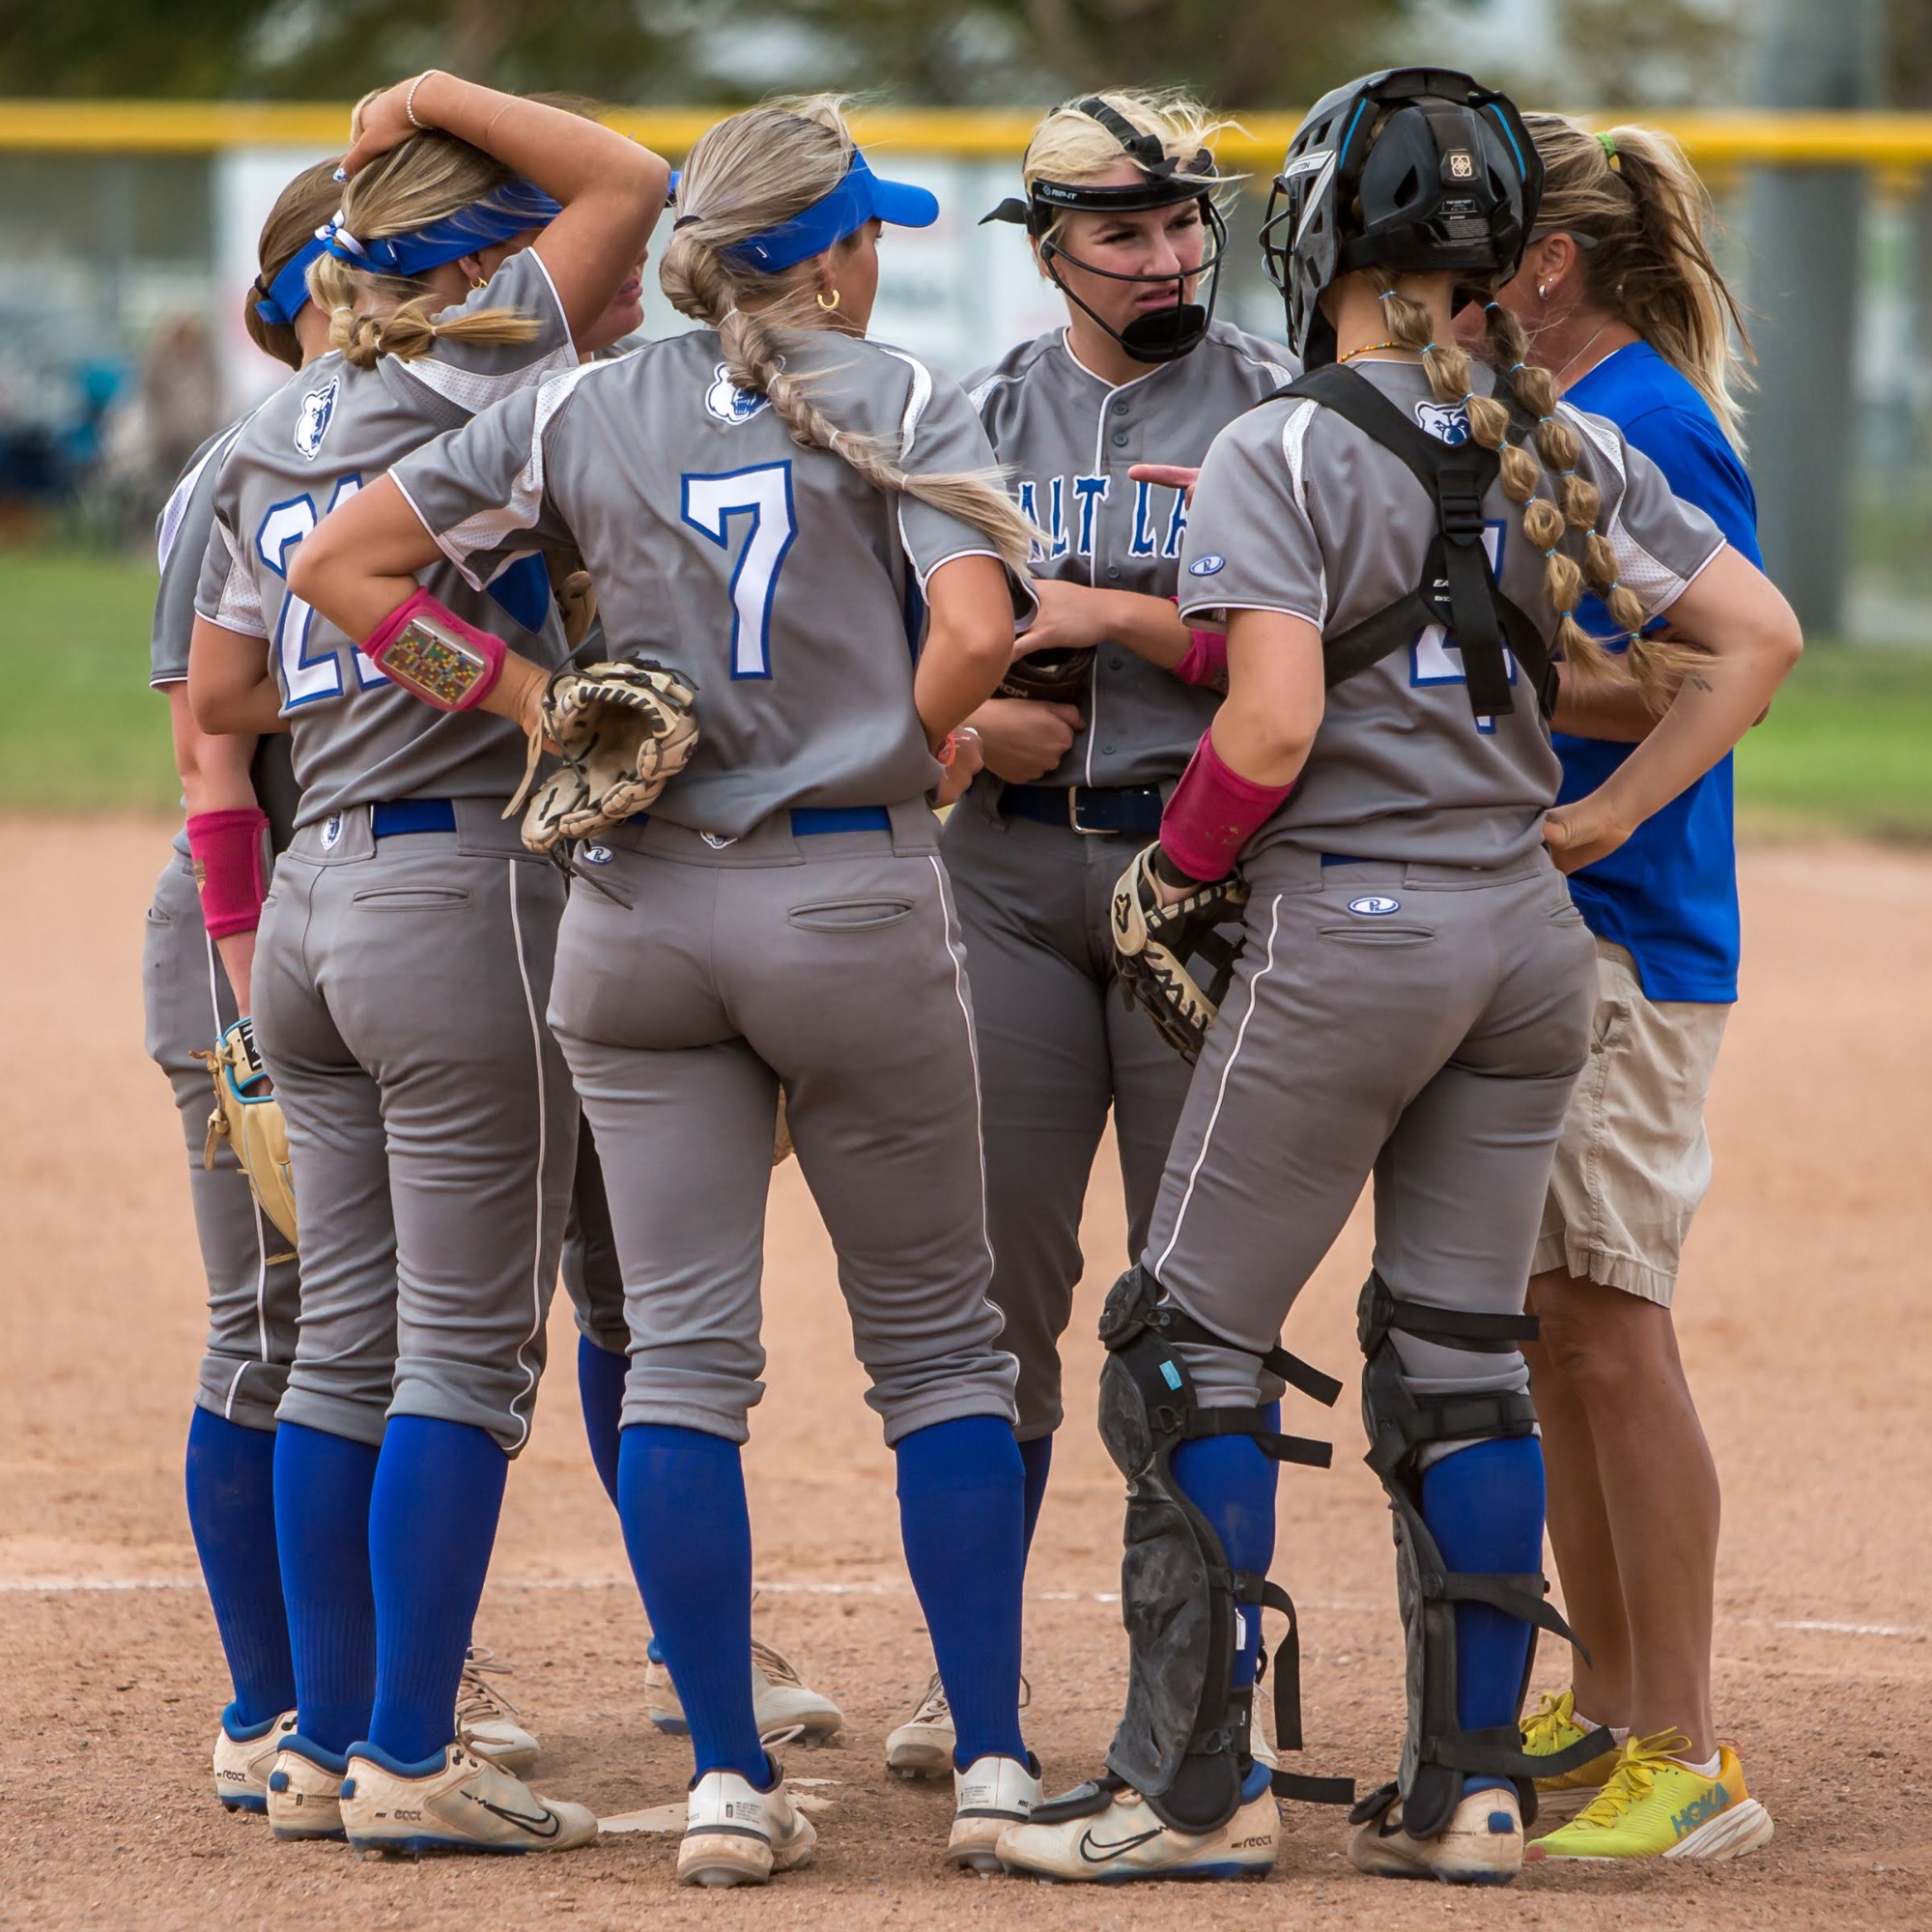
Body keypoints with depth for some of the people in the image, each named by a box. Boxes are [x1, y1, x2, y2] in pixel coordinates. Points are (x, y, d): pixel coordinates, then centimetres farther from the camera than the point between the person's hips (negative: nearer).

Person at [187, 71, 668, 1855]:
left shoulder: (275, 432, 14)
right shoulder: (461, 376, -8)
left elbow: (220, 696, 16)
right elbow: (629, 184, -12)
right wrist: (448, 103, -2)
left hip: (312, 900, 8)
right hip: (467, 888, -8)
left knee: (347, 1349, 11)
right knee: (468, 1353, -3)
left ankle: (326, 1746, 14)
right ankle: (409, 1761, -3)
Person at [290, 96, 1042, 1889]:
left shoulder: (583, 413, 5)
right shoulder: (896, 399, -4)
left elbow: (342, 562, 4)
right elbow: (974, 632, -18)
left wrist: (523, 696, 5)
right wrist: (911, 743, 2)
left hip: (639, 913, 3)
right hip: (856, 899, -2)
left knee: (683, 1353, 4)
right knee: (938, 1338, 8)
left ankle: (727, 1782, 1)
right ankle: (993, 1764, 6)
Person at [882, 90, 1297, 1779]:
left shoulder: (1275, 408, 0)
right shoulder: (983, 415, 10)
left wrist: (1108, 616, -15)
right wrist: (973, 713, -10)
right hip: (1008, 865, 3)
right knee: (994, 1274, 3)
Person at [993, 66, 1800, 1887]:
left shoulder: (1280, 454, -12)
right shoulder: (1566, 449, 6)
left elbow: (1274, 727, -20)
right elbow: (1756, 633, 7)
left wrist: (1172, 867, -3)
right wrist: (1604, 817, 9)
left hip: (1343, 932, -6)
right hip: (1527, 939, 6)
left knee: (1191, 1342, 3)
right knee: (1459, 1358, 11)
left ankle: (1191, 1785, 1)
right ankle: (1468, 1788, 11)